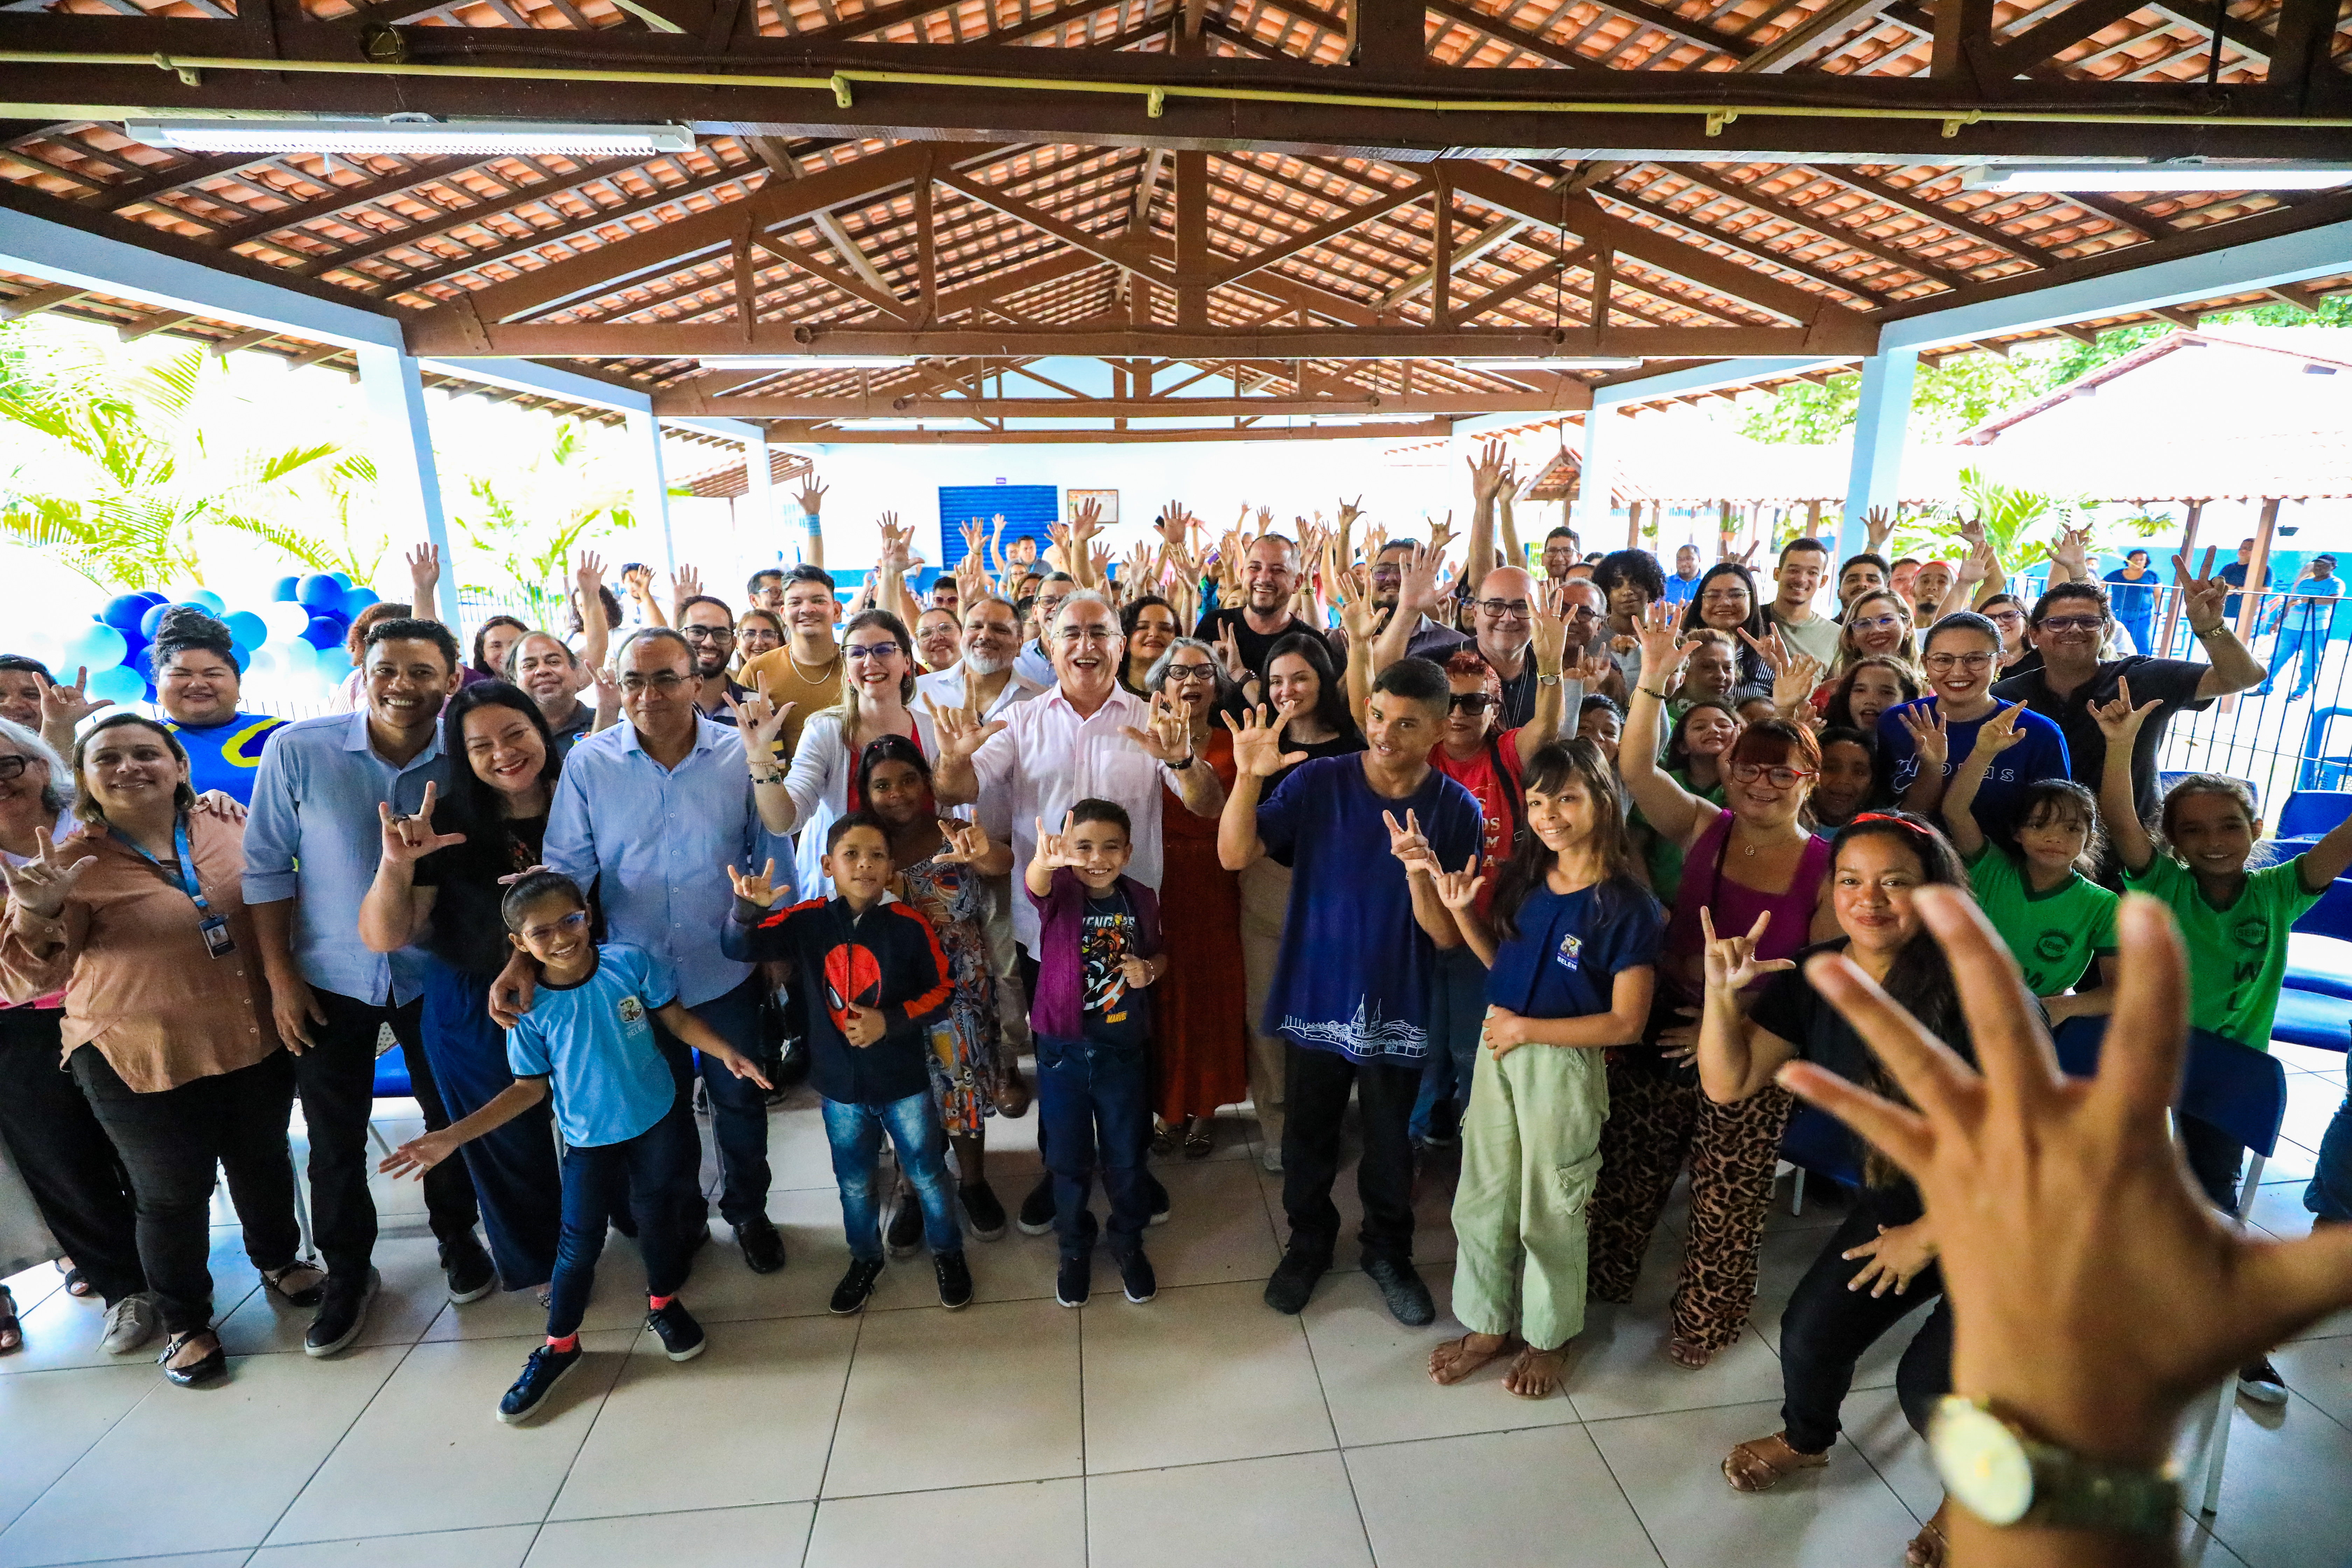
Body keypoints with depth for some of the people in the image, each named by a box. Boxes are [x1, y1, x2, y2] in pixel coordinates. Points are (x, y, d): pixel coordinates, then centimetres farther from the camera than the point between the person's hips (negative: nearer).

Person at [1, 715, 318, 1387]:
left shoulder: (227, 829, -2)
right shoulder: (71, 863, -11)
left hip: (256, 1044, 3)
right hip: (143, 1064, -3)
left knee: (263, 1162, 20)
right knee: (172, 1193, 12)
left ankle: (279, 1259, 46)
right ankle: (184, 1321, 35)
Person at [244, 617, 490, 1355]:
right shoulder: (299, 749, -13)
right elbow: (266, 866, -6)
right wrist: (280, 975, -6)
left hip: (434, 975, 0)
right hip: (329, 980, 0)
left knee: (452, 1118, 14)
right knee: (334, 1139, 12)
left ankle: (458, 1239, 37)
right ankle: (348, 1272, 34)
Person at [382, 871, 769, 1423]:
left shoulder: (630, 962, -17)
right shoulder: (530, 1007, -14)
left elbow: (677, 1018, -6)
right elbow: (530, 1088, -5)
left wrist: (725, 1053, -19)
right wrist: (452, 1136, -11)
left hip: (658, 1121, 0)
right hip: (589, 1140, 0)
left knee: (655, 1217, 15)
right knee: (579, 1245, 10)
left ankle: (663, 1303, 43)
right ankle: (559, 1345, 35)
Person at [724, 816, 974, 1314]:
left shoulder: (909, 925, -16)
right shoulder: (807, 921, -10)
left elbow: (941, 990, -8)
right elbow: (738, 947, -14)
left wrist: (891, 1021, -22)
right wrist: (749, 908, -35)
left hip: (903, 1082, -2)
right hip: (840, 1085, 2)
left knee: (926, 1173, 15)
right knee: (854, 1180, 22)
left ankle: (947, 1251, 40)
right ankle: (865, 1258, 47)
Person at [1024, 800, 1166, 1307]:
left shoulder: (1141, 899, -7)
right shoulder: (1059, 892, -16)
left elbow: (1158, 953, 10)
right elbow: (1035, 883, -41)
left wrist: (1150, 970, -13)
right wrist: (1045, 862, -65)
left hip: (1123, 1051, 1)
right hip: (1063, 1052, -1)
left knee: (1126, 1158, 17)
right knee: (1069, 1161, 17)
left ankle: (1128, 1241, 43)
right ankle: (1075, 1246, 42)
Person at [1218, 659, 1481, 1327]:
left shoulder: (1455, 810, -11)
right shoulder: (1320, 782, -12)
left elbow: (1447, 935, -13)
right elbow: (1235, 854, -19)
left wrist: (1419, 874, -32)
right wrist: (1247, 777, -34)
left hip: (1397, 1007, 0)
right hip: (1315, 996, 0)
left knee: (1390, 1145, 19)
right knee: (1308, 1137, 19)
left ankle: (1388, 1251, 46)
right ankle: (1309, 1241, 45)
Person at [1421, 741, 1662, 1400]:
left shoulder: (1626, 903, -18)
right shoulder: (1525, 879, -2)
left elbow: (1626, 1023, -16)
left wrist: (1526, 1028, -17)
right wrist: (1463, 911, -5)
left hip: (1565, 1063, -5)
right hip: (1499, 1048, 5)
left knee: (1549, 1210, 15)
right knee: (1482, 1197, 17)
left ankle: (1548, 1338, 40)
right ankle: (1487, 1324, 39)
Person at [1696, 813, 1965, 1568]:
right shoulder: (1815, 976, -10)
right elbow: (1727, 1085, -10)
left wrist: (1927, 1233, -12)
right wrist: (1724, 994, -27)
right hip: (1895, 1196, 4)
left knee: (1931, 1377, -10)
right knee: (1811, 1329, -1)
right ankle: (1806, 1440, 35)